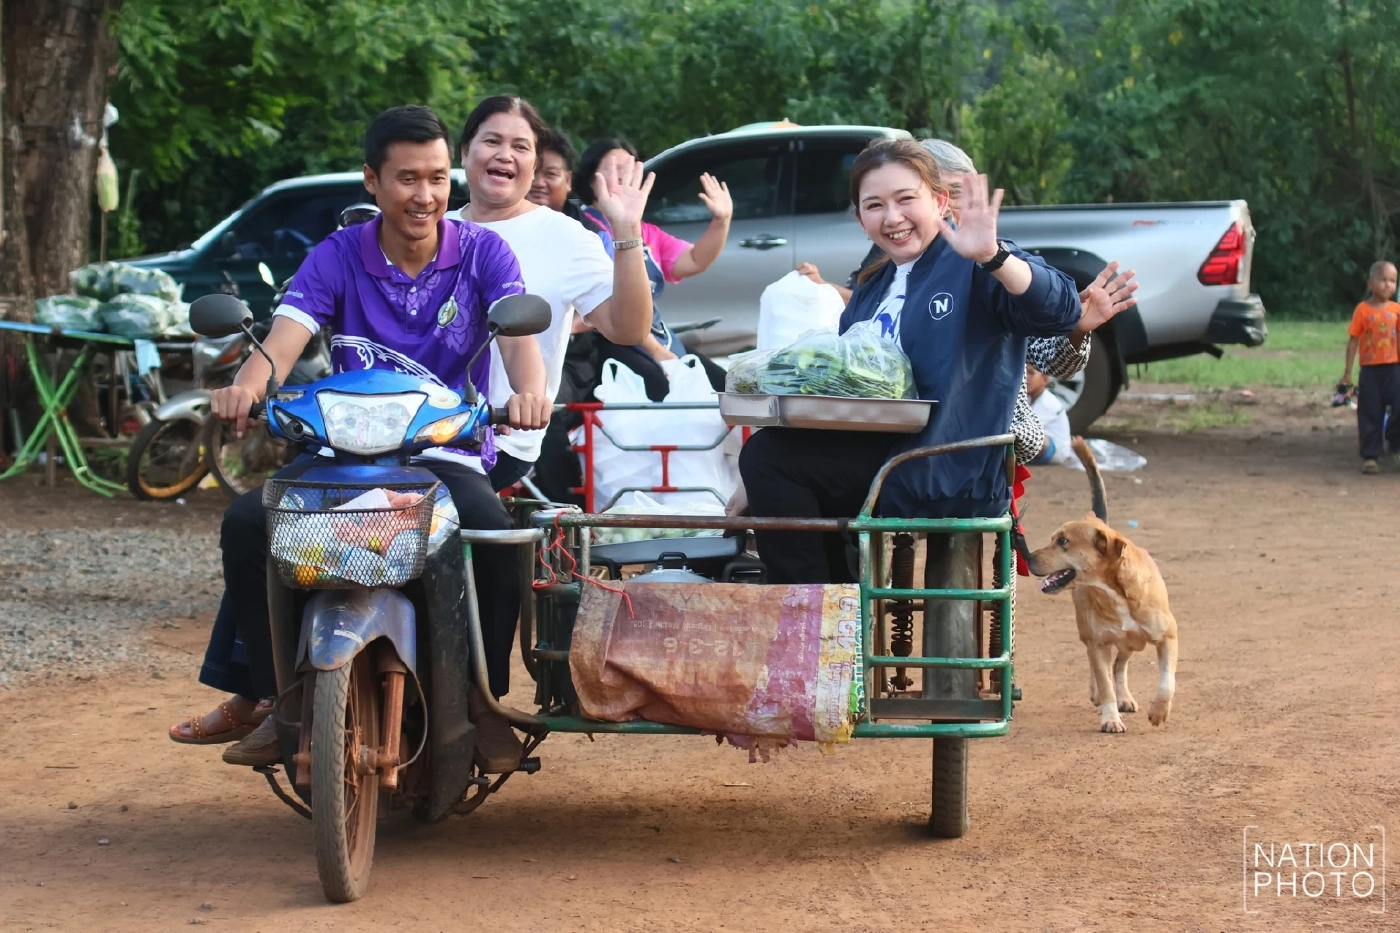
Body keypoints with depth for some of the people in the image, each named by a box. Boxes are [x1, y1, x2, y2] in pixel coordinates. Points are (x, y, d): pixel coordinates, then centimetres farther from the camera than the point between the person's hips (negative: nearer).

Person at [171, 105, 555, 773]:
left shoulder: (483, 252, 2)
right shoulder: (337, 257, 4)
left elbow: (517, 337, -14)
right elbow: (284, 340, -11)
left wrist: (529, 390, -39)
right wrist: (245, 387, -35)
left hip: (450, 452, -1)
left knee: (495, 533, -34)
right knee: (247, 522, -24)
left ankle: (483, 697, -12)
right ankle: (268, 693, -10)